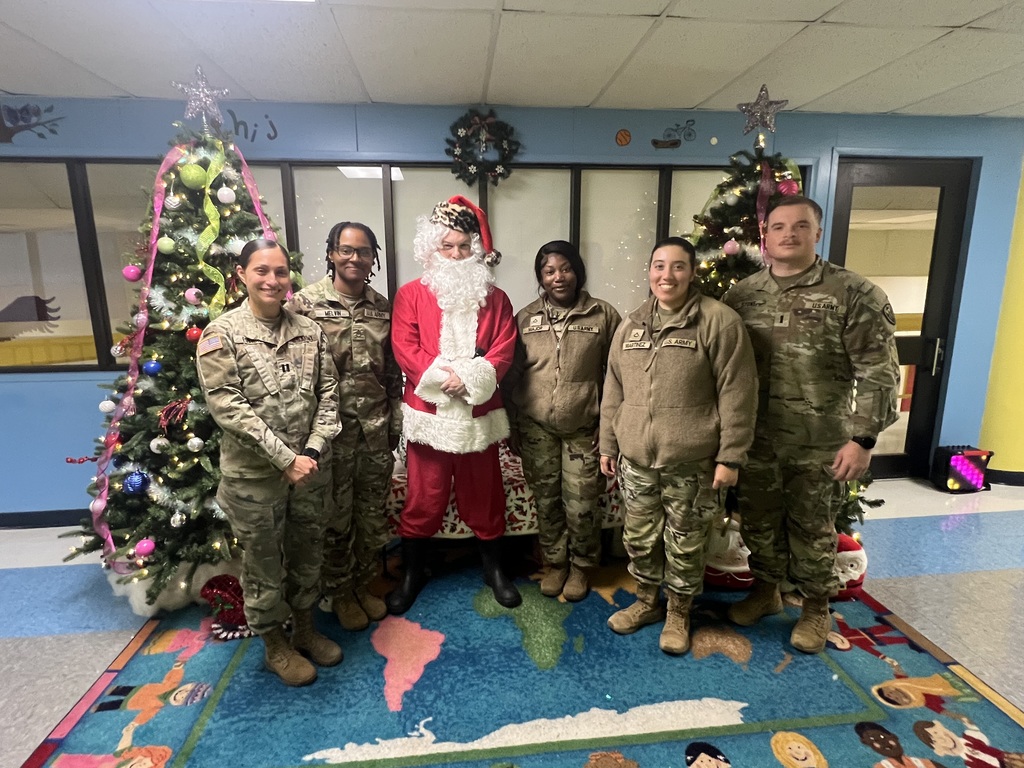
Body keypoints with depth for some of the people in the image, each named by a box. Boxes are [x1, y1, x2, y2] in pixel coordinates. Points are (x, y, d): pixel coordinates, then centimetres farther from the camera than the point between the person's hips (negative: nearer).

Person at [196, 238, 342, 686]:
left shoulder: (309, 331, 3)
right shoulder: (222, 334, -9)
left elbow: (328, 394, 2)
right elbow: (226, 405, -15)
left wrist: (313, 451, -11)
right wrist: (284, 458, -19)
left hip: (310, 468, 4)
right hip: (253, 474, -3)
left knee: (308, 552, 18)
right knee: (264, 561, 12)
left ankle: (305, 628, 40)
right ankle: (274, 645, 34)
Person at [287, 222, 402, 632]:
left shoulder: (384, 307, 6)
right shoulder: (306, 302, -6)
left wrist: (395, 421, 9)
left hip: (376, 427, 4)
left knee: (372, 512, 15)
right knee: (336, 516, 10)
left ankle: (364, 583, 36)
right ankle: (340, 593, 30)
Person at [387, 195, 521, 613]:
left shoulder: (495, 298, 7)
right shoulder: (411, 294, 3)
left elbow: (503, 350, -3)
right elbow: (405, 349, -7)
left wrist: (470, 379, -19)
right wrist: (443, 378, -19)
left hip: (479, 414, 1)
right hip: (428, 413, -1)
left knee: (484, 495, 13)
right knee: (423, 497, 9)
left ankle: (493, 568, 33)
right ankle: (412, 572, 30)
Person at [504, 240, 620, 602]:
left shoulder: (604, 315, -3)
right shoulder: (525, 318, 3)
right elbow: (512, 375, 7)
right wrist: (512, 426, 6)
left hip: (584, 429, -2)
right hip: (536, 428, 2)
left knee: (581, 505, 5)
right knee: (546, 501, 13)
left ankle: (580, 566, 30)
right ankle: (555, 563, 35)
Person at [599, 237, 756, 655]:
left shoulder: (718, 321, -8)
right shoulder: (631, 324, 7)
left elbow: (737, 395, -9)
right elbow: (613, 391, 11)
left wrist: (730, 457, -11)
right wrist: (607, 444, 12)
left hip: (692, 462, -4)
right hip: (635, 458, 5)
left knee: (685, 543, 10)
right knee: (640, 537, 16)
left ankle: (678, 613, 33)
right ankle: (646, 601, 39)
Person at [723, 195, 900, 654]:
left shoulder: (854, 294, -8)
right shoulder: (741, 295, 2)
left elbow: (878, 373, -9)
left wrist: (863, 438, -13)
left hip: (820, 443, -3)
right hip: (755, 439, 3)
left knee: (812, 528, 12)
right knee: (759, 520, 17)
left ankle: (816, 607, 35)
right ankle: (765, 588, 40)